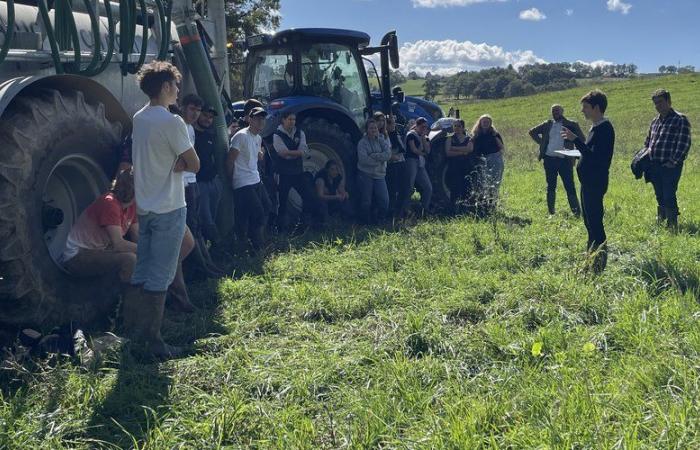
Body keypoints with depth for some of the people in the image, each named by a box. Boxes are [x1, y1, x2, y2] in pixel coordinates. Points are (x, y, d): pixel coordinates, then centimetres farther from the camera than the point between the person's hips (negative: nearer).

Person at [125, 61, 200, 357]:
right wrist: (182, 162, 5)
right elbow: (194, 165, -12)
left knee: (141, 272, 13)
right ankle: (152, 340, 2)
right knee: (160, 276, -3)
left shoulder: (138, 119, 10)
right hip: (168, 209, -8)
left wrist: (175, 163, -3)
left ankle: (133, 332, 20)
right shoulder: (172, 122, -15)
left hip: (144, 207, 8)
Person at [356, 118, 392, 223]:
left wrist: (373, 156, -15)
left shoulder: (381, 141, 9)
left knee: (384, 201, -1)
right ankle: (366, 223, 16)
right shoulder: (362, 142, -4)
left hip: (379, 175, 4)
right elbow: (363, 159, -17)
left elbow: (388, 154, -7)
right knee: (366, 201, 2)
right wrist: (380, 159, -11)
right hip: (365, 174, -4)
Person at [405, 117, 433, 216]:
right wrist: (423, 154, 4)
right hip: (412, 161, -8)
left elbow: (428, 150, 7)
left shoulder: (424, 136, 20)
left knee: (428, 188, 6)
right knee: (409, 188, -11)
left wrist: (424, 138, 0)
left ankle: (425, 210, 13)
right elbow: (413, 149, -11)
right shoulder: (411, 135, -2)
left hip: (421, 164, 8)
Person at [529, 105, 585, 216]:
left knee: (570, 186, -6)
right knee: (551, 186, 9)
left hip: (564, 160, -3)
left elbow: (582, 140, 3)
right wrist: (541, 142, 9)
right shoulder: (548, 124, 10)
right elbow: (533, 132, 21)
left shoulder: (571, 125, 1)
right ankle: (551, 212, 17)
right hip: (549, 159, 3)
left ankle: (577, 213, -2)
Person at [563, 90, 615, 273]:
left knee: (594, 221, -8)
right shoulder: (596, 127, 15)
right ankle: (592, 254, 29)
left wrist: (576, 140, -25)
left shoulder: (605, 129, -16)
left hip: (596, 182, -11)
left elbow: (596, 157, -25)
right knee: (588, 219, 18)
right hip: (589, 181, 11)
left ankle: (600, 263, -3)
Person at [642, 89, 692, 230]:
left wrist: (673, 162, -16)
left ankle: (672, 225, -3)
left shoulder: (680, 120, -6)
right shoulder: (655, 121, 17)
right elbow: (648, 142, 28)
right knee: (660, 197, 14)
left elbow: (684, 144, -12)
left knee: (669, 197, -10)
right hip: (654, 167, 7)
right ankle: (660, 221, 24)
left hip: (670, 167, -7)